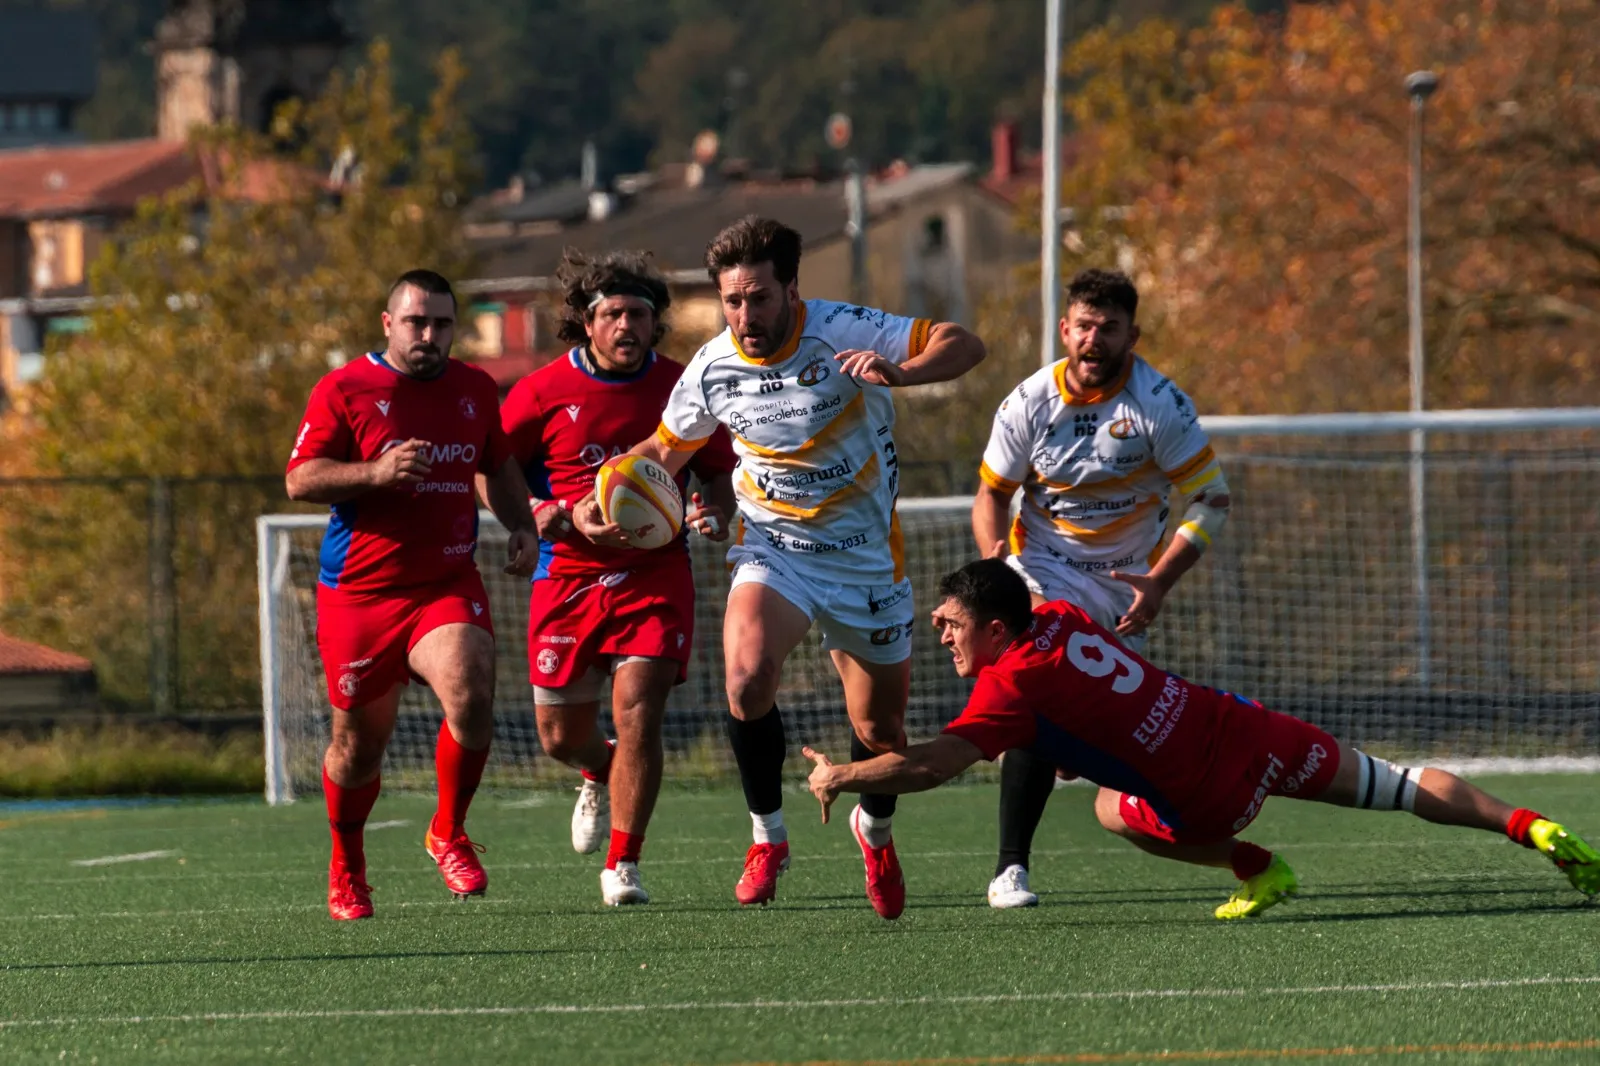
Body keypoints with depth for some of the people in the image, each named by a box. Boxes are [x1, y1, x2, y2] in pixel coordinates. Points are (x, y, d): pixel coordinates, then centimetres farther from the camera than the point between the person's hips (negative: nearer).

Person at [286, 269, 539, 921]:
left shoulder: (475, 390, 12)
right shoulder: (344, 390, -3)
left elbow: (499, 467, 28)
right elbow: (299, 479, -8)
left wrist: (521, 526, 10)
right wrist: (376, 472, -23)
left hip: (448, 585, 2)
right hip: (359, 592, -2)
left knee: (471, 696, -25)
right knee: (360, 740, 6)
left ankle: (448, 832, -1)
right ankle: (346, 867, 32)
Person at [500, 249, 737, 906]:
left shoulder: (679, 388, 0)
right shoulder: (543, 391, -4)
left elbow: (718, 472, 12)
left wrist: (715, 514, -10)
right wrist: (532, 511, -12)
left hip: (656, 575, -1)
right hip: (569, 574, 1)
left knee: (638, 710, -17)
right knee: (561, 736, 7)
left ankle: (622, 866, -6)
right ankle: (601, 773, 46)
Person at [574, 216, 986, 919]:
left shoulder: (843, 332, -18)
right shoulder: (712, 368, -8)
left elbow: (964, 346, -19)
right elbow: (665, 450, 11)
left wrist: (900, 372, -39)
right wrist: (600, 503, -6)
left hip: (865, 556, -1)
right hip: (772, 547, 1)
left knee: (879, 730, 7)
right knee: (748, 677, -28)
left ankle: (875, 829, 42)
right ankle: (766, 836, -7)